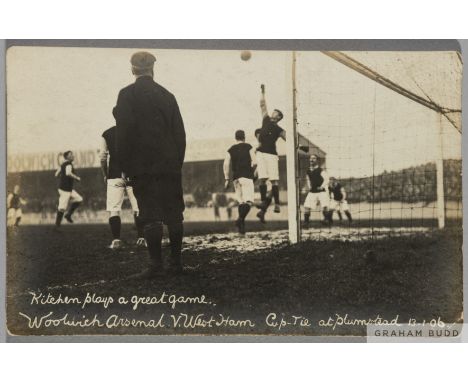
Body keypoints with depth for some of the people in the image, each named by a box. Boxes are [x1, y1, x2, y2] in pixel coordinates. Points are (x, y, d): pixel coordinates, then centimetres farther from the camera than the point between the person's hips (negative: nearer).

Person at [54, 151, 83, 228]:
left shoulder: (63, 164, 13)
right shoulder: (69, 164, -14)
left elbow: (56, 174, 17)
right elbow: (68, 173, -34)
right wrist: (76, 177, -20)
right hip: (65, 189, -10)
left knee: (79, 199, 12)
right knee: (62, 207, -4)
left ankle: (68, 215, 12)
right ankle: (57, 224, 3)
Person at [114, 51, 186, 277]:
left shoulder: (127, 95, -2)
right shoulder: (167, 95, 10)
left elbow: (123, 132, -9)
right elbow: (180, 132, 10)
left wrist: (125, 166, -3)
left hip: (143, 167, -3)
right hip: (170, 165, 4)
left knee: (150, 216, -3)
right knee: (173, 214, 7)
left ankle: (156, 264, -6)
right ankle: (176, 262, 10)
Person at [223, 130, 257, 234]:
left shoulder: (231, 150, 11)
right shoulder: (248, 147, 3)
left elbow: (226, 164, 3)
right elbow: (254, 163, -6)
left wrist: (227, 179, 6)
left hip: (236, 177, 4)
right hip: (247, 176, -4)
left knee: (241, 201, 12)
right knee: (248, 201, -8)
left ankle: (241, 226, 9)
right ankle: (240, 219, -31)